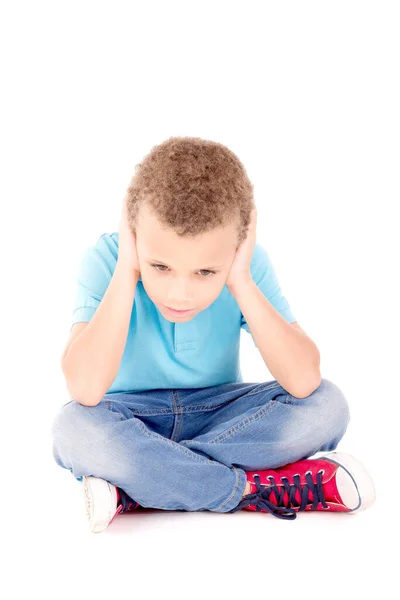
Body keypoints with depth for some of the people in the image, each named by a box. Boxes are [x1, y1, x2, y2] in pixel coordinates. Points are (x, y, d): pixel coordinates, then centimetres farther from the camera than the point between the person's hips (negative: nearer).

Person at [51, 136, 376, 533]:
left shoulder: (248, 263, -18)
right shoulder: (106, 259, -22)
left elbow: (304, 381, -28)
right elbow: (84, 389, -36)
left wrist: (242, 283, -31)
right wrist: (126, 273, -34)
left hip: (220, 415, 2)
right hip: (134, 421, -2)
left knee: (326, 406, -24)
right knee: (73, 427, -35)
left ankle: (134, 489, -26)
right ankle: (259, 489, -25)